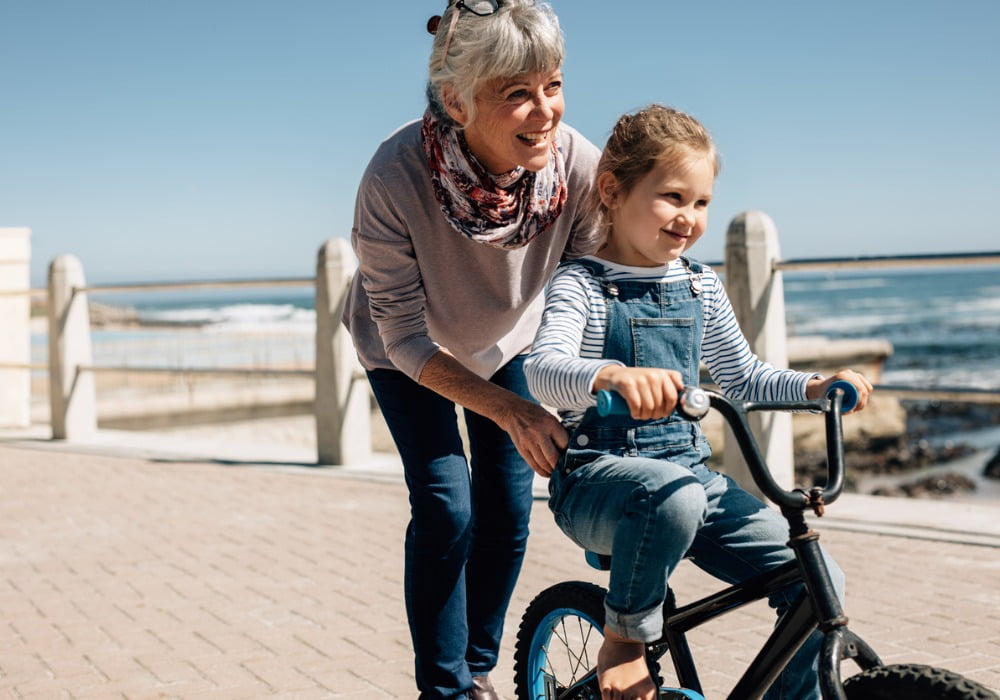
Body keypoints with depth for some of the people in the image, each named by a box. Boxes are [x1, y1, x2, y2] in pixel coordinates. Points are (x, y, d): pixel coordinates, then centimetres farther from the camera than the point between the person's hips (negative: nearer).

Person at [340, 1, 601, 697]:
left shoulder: (579, 165, -33)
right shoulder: (396, 178, -40)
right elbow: (407, 339, -32)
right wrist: (511, 411, -42)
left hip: (505, 341, 3)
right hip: (406, 351, -3)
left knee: (507, 514, 4)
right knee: (445, 510, -12)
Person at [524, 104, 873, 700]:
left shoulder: (701, 287, 12)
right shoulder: (582, 284, -6)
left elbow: (744, 376, 23)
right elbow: (544, 370, -25)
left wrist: (818, 387, 4)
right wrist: (615, 376, -47)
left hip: (691, 471, 6)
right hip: (599, 477, -6)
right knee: (672, 495, -41)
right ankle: (624, 640, -15)